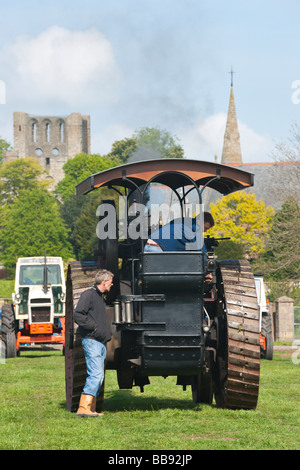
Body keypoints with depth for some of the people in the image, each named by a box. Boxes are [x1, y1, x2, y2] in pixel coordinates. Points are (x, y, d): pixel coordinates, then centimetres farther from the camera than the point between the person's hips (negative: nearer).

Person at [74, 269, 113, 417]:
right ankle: (83, 407, -24)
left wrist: (107, 334, 17)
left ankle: (91, 409, 9)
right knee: (96, 373, -19)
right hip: (91, 341, -10)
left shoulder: (100, 297, 22)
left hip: (101, 342, 10)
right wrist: (94, 327, -14)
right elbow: (78, 316, -15)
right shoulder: (88, 295, -6)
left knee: (98, 377, 7)